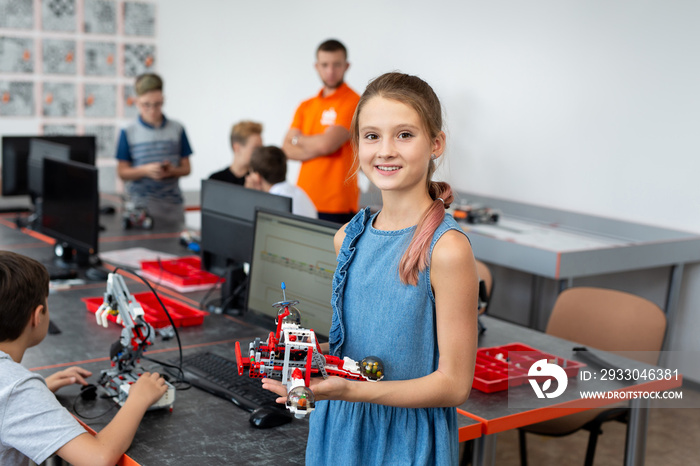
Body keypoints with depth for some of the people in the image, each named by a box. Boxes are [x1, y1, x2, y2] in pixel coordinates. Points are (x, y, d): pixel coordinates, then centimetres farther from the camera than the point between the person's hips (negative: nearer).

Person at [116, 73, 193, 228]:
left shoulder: (177, 130, 5)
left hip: (172, 205, 1)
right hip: (141, 203, -1)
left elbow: (186, 168, 9)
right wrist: (145, 170, -15)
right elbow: (122, 172, 2)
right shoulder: (128, 133, 2)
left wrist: (172, 171, -12)